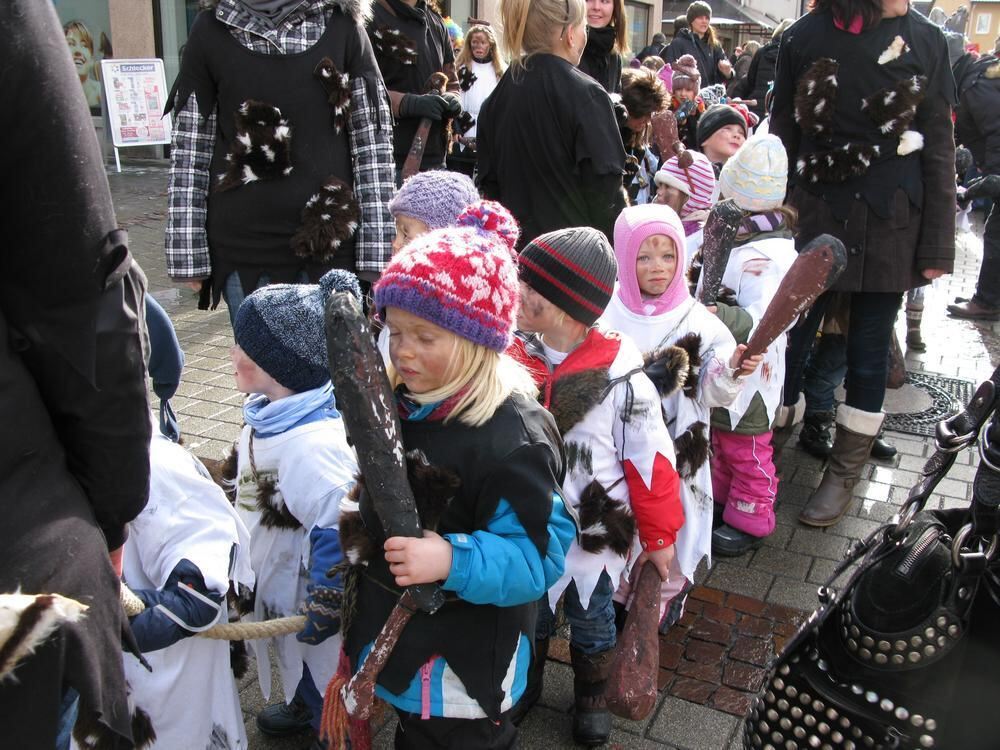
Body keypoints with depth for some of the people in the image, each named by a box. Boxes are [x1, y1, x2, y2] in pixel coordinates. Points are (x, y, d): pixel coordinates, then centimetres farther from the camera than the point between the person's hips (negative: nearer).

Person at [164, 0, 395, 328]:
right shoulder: (211, 30, 3)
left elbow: (372, 142, 0)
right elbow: (189, 148, 5)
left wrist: (376, 251, -4)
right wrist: (188, 255, 1)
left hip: (329, 242, 0)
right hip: (243, 248, 1)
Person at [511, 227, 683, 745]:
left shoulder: (619, 375, -24)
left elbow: (650, 459, -15)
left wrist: (659, 535, -7)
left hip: (595, 533, -2)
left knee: (591, 619, 22)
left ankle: (591, 696, 49)